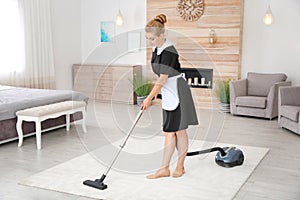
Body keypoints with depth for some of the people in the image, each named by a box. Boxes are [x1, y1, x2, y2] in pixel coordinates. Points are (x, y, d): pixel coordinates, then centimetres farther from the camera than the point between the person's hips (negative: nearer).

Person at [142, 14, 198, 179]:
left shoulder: (169, 52, -23)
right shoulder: (157, 48, 6)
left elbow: (162, 80, -20)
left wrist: (149, 98, -13)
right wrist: (154, 94, 17)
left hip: (177, 93, -9)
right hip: (167, 94, 9)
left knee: (179, 131, 3)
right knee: (169, 132, 10)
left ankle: (180, 166, 16)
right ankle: (164, 168, 15)